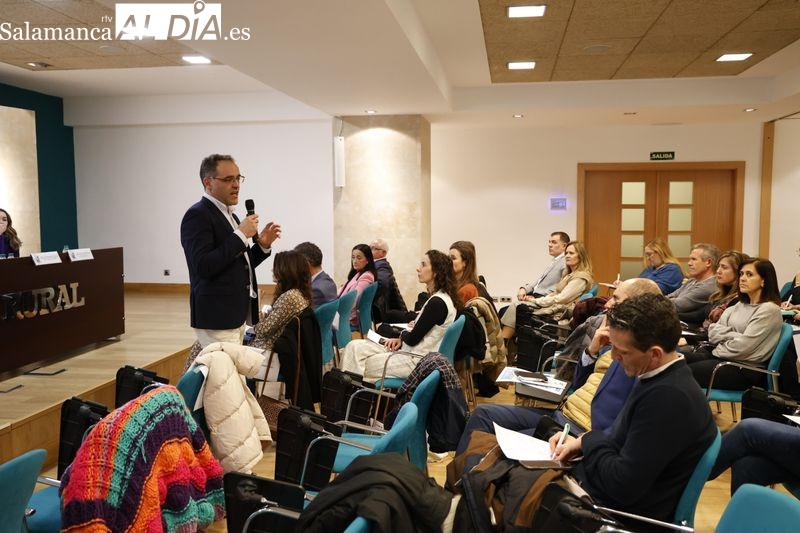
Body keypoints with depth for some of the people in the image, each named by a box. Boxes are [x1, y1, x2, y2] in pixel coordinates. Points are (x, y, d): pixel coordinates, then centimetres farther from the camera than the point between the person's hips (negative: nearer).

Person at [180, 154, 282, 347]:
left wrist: (262, 245, 5)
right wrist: (240, 236, -19)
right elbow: (203, 267, -22)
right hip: (216, 319, -9)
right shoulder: (197, 215, -11)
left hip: (236, 315, 9)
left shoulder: (229, 215, 15)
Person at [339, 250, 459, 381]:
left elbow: (412, 339, -16)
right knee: (355, 346, -2)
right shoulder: (436, 297, 11)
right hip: (411, 352, 9)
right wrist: (401, 339, 3)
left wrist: (403, 333, 6)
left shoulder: (437, 302, -20)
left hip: (417, 361, -9)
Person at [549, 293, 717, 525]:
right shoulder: (661, 377, 2)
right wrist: (582, 442, -2)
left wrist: (590, 440, -11)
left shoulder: (669, 397, -29)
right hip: (603, 486, 9)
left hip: (618, 510, -9)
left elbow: (623, 485, -27)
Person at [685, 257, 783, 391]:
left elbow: (742, 347, -17)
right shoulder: (741, 305, 14)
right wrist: (734, 335, -11)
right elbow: (713, 332, 6)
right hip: (723, 355, 7)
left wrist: (716, 350, -3)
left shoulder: (769, 310, -10)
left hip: (747, 370, -7)